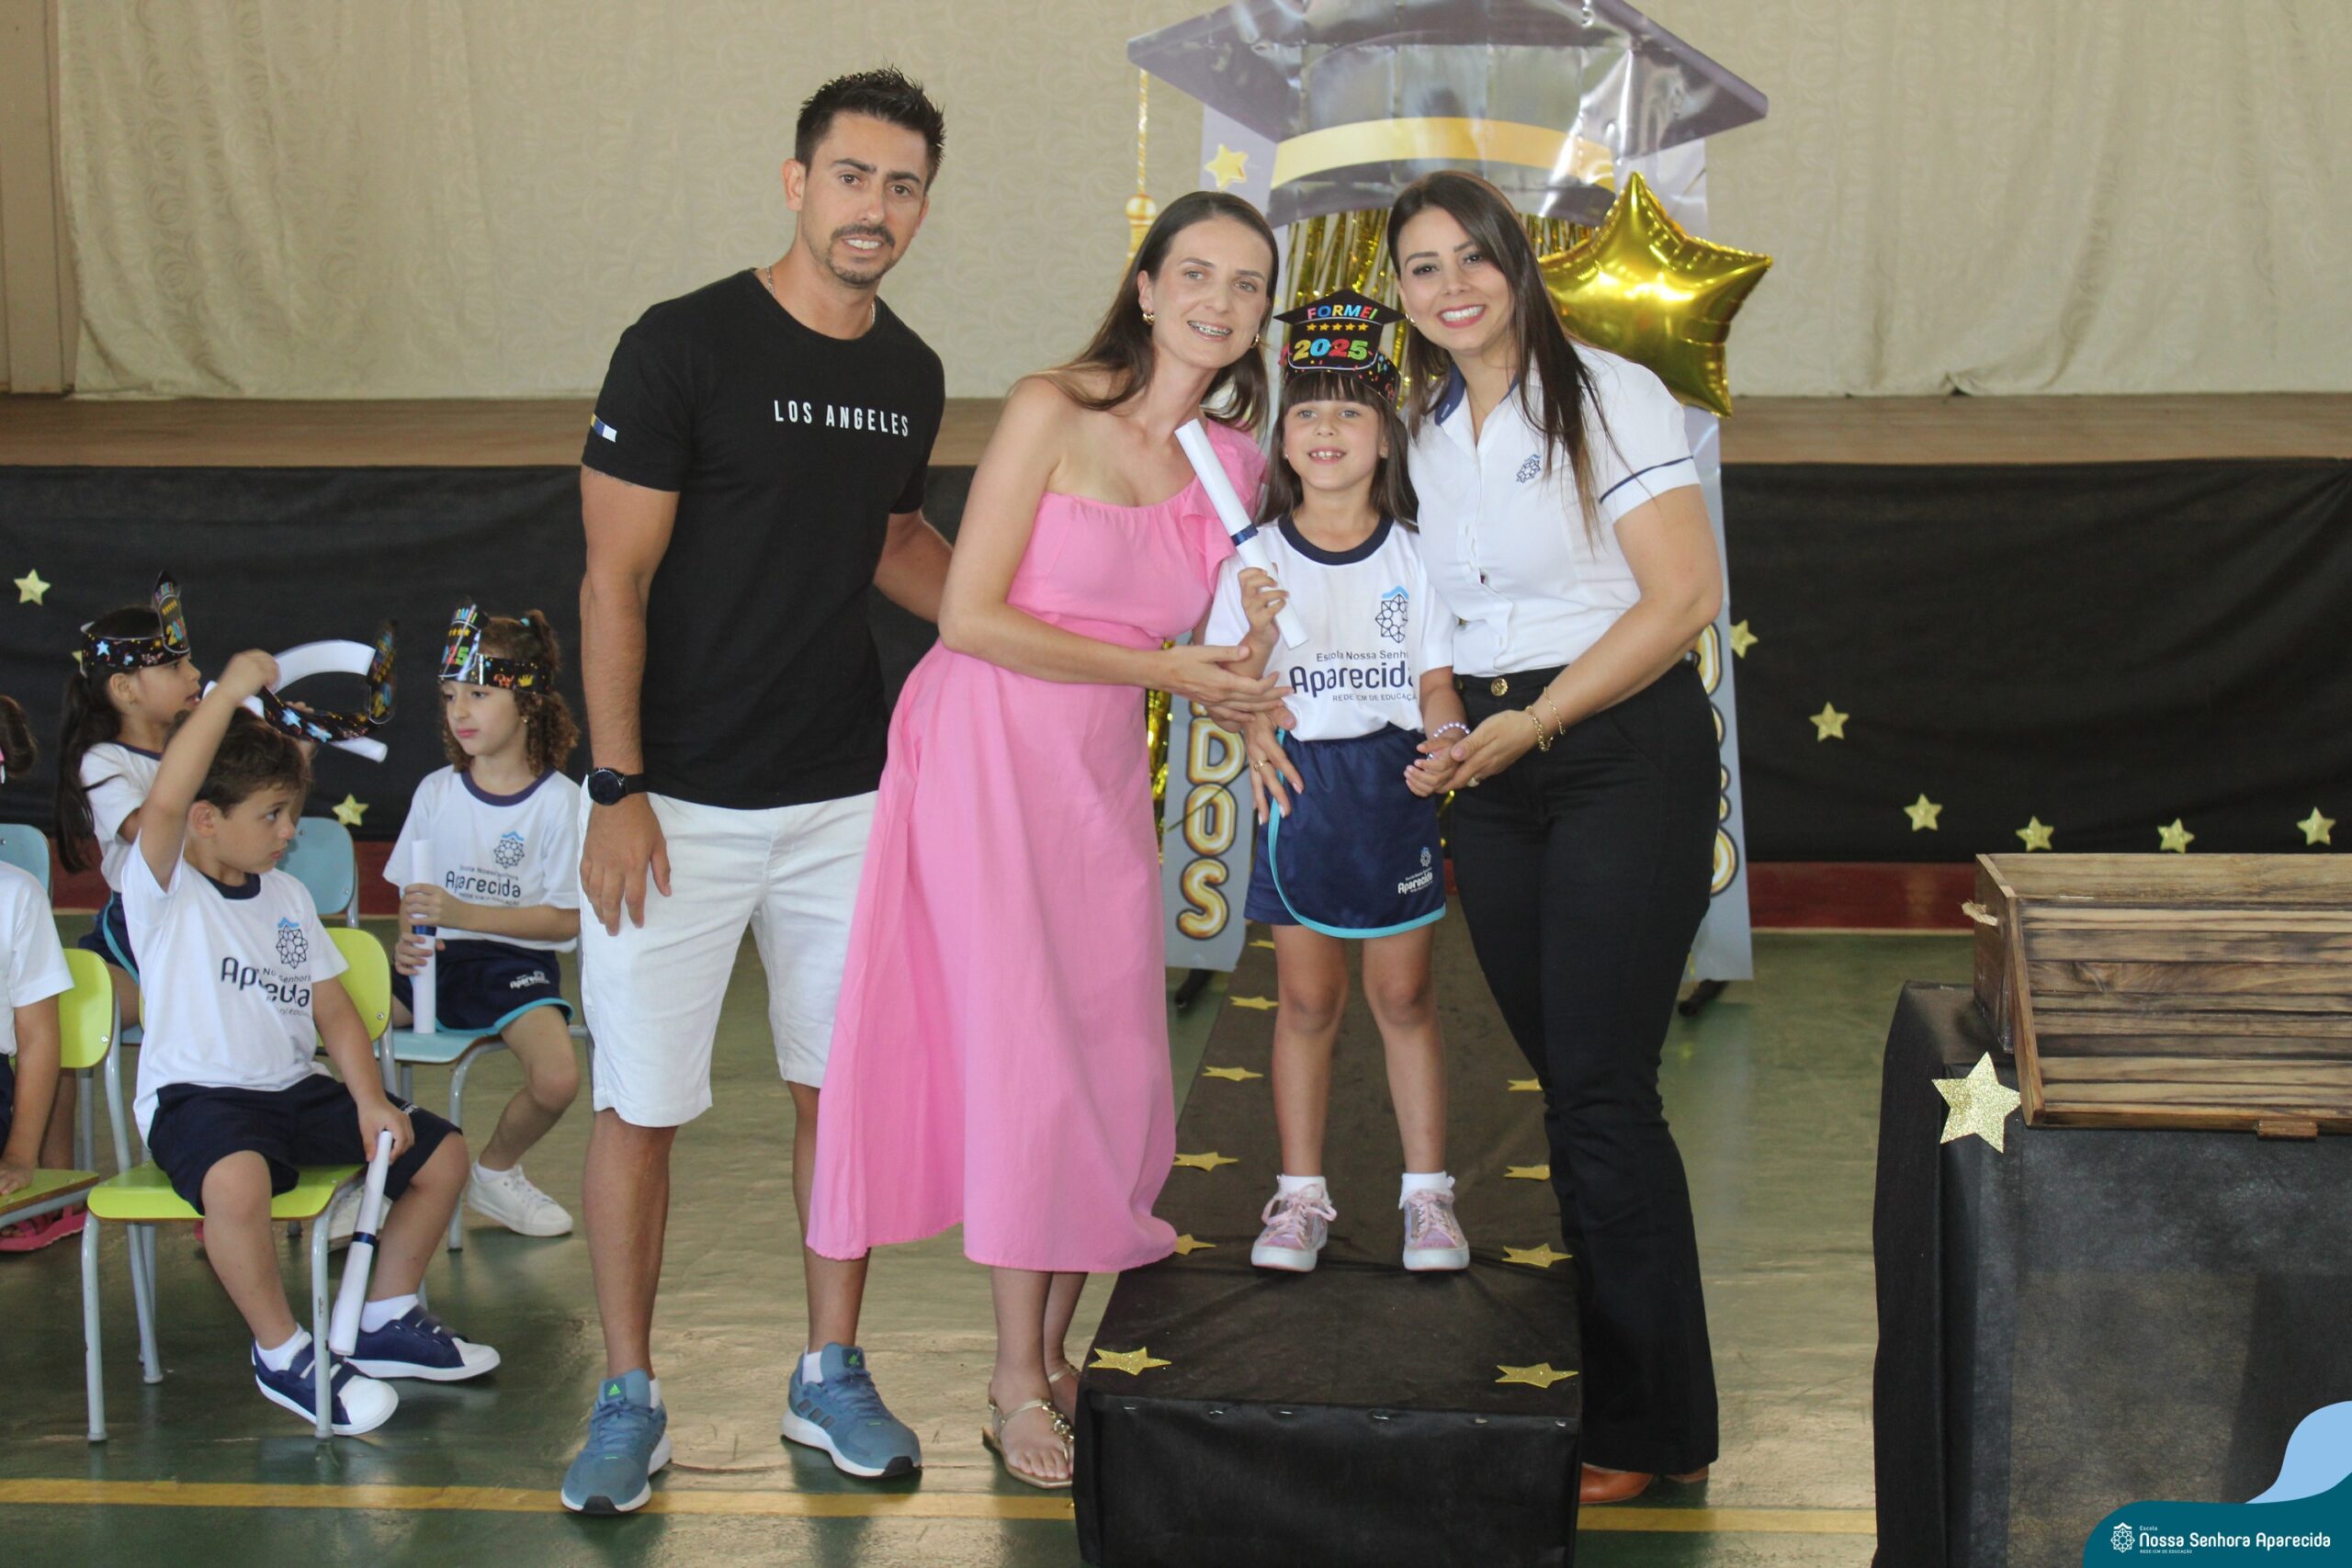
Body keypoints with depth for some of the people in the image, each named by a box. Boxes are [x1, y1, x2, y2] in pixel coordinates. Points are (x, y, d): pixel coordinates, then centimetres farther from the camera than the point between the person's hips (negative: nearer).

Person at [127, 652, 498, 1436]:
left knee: (441, 1152, 2)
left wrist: (371, 1102, -3)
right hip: (196, 1098, -7)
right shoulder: (164, 889, -8)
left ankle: (388, 1320, 18)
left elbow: (334, 1011, 13)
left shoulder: (287, 897, 14)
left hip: (296, 1092, 8)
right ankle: (281, 1355, -17)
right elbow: (164, 802, -30)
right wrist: (229, 692, -28)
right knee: (238, 1178, -40)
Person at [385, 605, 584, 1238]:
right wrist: (407, 939, -10)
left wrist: (464, 913, -20)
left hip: (517, 959, -4)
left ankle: (496, 1169, 5)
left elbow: (565, 920, -9)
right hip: (436, 958, 4)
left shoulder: (558, 800, -6)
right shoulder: (436, 792, 8)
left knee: (557, 1079, -31)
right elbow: (411, 892, 13)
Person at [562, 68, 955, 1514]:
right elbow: (615, 583, -10)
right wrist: (617, 792, -14)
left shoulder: (911, 377, 7)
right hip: (680, 804, -5)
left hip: (846, 797, 5)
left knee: (843, 1085, 10)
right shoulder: (684, 349, -11)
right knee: (643, 1105, 1)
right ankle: (630, 1403, 15)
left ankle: (831, 1375, 24)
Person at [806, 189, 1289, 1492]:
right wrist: (1159, 668, -14)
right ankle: (1016, 1380, 7)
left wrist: (1240, 659, -4)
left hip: (1106, 772, 6)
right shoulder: (1051, 413, -10)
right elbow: (969, 617, -14)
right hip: (990, 751, -5)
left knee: (1117, 1067, 3)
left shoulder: (1233, 461, 7)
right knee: (1026, 1060, -5)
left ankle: (1058, 1349, 19)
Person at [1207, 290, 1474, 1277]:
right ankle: (1300, 1195, 15)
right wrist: (1259, 636, -20)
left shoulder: (1412, 556, 1)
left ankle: (1427, 1191, 16)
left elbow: (1436, 677, 2)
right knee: (1306, 1001, 5)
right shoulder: (1257, 559, 0)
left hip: (1395, 787, 0)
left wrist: (1445, 740, -17)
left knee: (1403, 993, 6)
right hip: (1300, 785, 0)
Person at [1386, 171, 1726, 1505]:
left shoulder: (1609, 397, -7)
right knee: (1561, 1079, 8)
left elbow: (1685, 596, -14)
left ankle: (1654, 1428, 0)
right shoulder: (1422, 429, 13)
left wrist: (1534, 722, -17)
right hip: (1492, 768, 7)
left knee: (1603, 1089, -9)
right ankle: (1594, 1377, 16)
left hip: (1627, 753, -7)